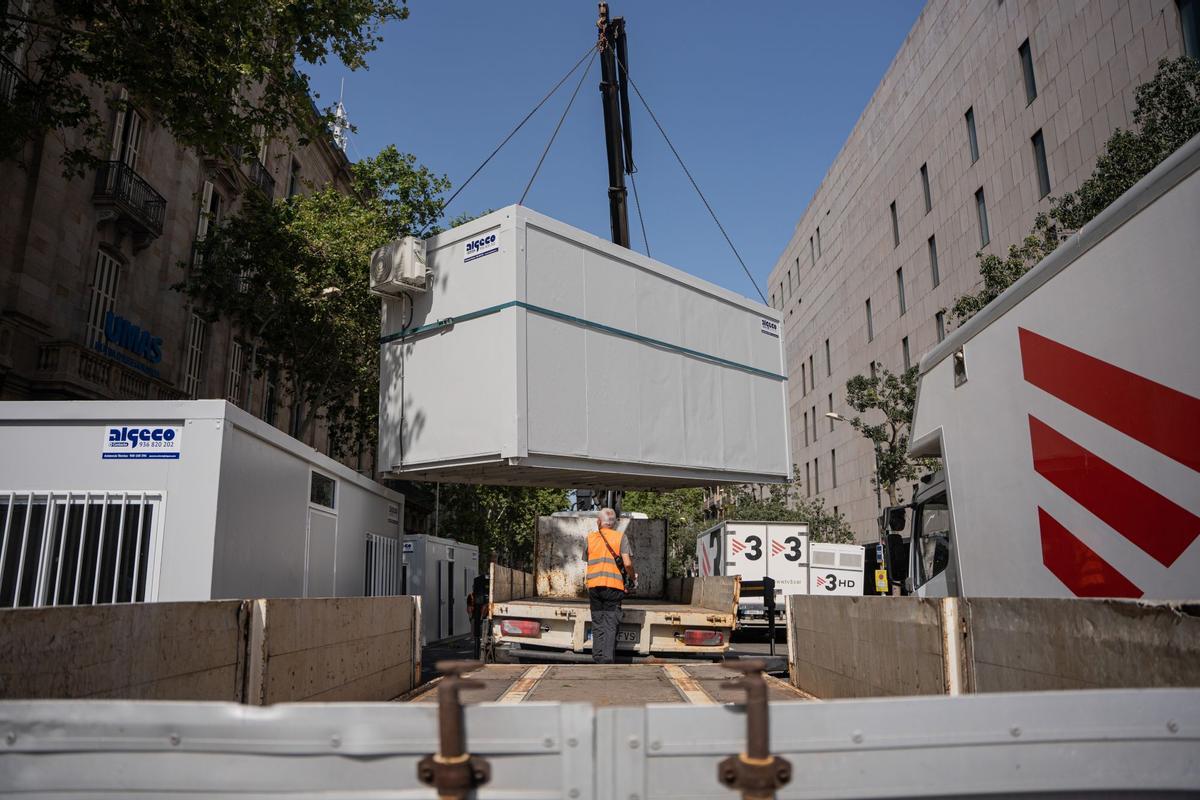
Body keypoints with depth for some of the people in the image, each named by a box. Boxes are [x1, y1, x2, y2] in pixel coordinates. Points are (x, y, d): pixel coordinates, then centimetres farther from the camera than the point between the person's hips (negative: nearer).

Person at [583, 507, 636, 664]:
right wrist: (633, 577, 10)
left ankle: (598, 658, 11)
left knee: (597, 624, 11)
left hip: (593, 586, 2)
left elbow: (587, 560, 14)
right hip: (614, 586, -2)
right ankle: (608, 658, -7)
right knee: (611, 625, 1)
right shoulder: (620, 537, 2)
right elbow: (627, 563, -6)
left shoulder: (590, 538, 11)